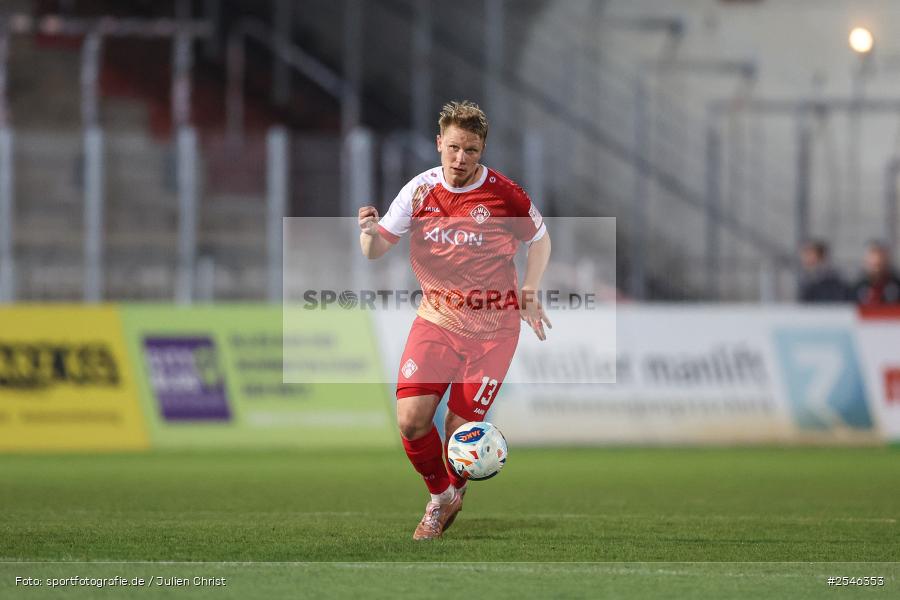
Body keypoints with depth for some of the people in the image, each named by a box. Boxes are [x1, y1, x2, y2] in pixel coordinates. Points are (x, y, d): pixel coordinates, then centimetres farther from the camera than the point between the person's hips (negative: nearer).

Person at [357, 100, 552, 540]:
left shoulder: (503, 194, -12)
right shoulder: (420, 190, -6)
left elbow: (540, 240, 7)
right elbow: (376, 251, -2)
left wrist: (528, 293, -4)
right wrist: (370, 233, -24)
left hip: (492, 327, -2)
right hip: (436, 320, 2)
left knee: (460, 430, -5)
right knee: (411, 419, -13)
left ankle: (454, 490, 30)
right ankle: (440, 497, 15)